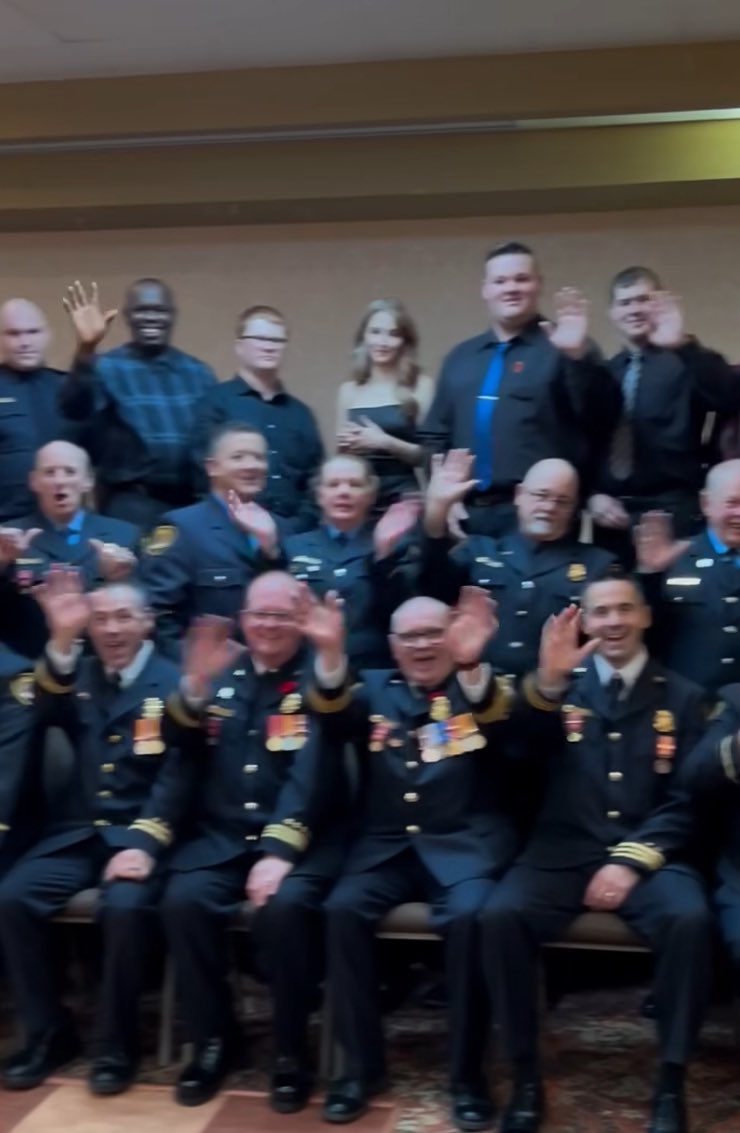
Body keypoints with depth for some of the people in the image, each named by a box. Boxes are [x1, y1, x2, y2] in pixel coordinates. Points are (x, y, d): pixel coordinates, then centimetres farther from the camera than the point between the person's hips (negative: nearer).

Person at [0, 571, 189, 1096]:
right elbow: (46, 715, -8)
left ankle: (117, 1045, -10)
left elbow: (176, 775, -8)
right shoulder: (78, 674, 15)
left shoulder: (172, 682, 1)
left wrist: (144, 843, -22)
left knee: (125, 906, -32)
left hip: (141, 833, -4)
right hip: (79, 830, 4)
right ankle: (49, 1033, -1)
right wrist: (61, 640, -21)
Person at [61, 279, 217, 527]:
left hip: (192, 503, 4)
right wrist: (86, 349, -36)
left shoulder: (198, 372, 12)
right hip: (131, 504, -4)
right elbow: (75, 409, -21)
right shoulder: (107, 368, -2)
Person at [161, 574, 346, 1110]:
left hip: (302, 836, -3)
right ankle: (214, 1038, -1)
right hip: (221, 835, 4)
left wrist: (280, 850, -28)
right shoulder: (220, 674, 13)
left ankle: (292, 1049, -9)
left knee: (284, 905, -32)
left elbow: (310, 772, -14)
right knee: (183, 900, -24)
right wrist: (195, 687, -14)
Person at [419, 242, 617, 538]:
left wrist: (578, 355, -24)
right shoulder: (461, 356, 18)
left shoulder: (563, 349, 3)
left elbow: (602, 416, -11)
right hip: (467, 513, 5)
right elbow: (436, 435, 19)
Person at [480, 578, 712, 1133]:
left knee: (690, 919, -32)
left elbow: (687, 800, 4)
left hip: (650, 853, -1)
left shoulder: (683, 697, 12)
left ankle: (671, 1082, -16)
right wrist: (545, 686, -23)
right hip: (564, 852, 1)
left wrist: (632, 860, -11)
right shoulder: (564, 689, 13)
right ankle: (526, 1076, -13)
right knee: (501, 915, -28)